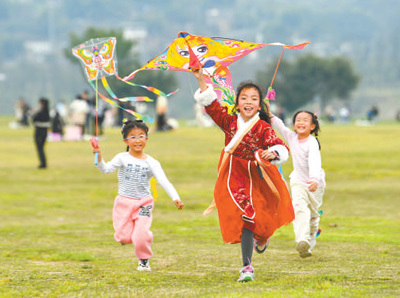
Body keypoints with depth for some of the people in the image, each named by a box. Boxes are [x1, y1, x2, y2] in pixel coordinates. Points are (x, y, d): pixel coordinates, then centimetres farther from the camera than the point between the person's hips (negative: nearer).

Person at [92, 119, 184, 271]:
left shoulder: (151, 163, -1)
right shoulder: (122, 158, -2)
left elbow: (163, 181, -10)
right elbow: (106, 169, -15)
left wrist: (175, 198, -23)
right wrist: (99, 160, -36)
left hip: (144, 203, 0)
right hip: (124, 202, 0)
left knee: (141, 237, -15)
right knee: (124, 238, -6)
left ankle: (144, 260, 14)